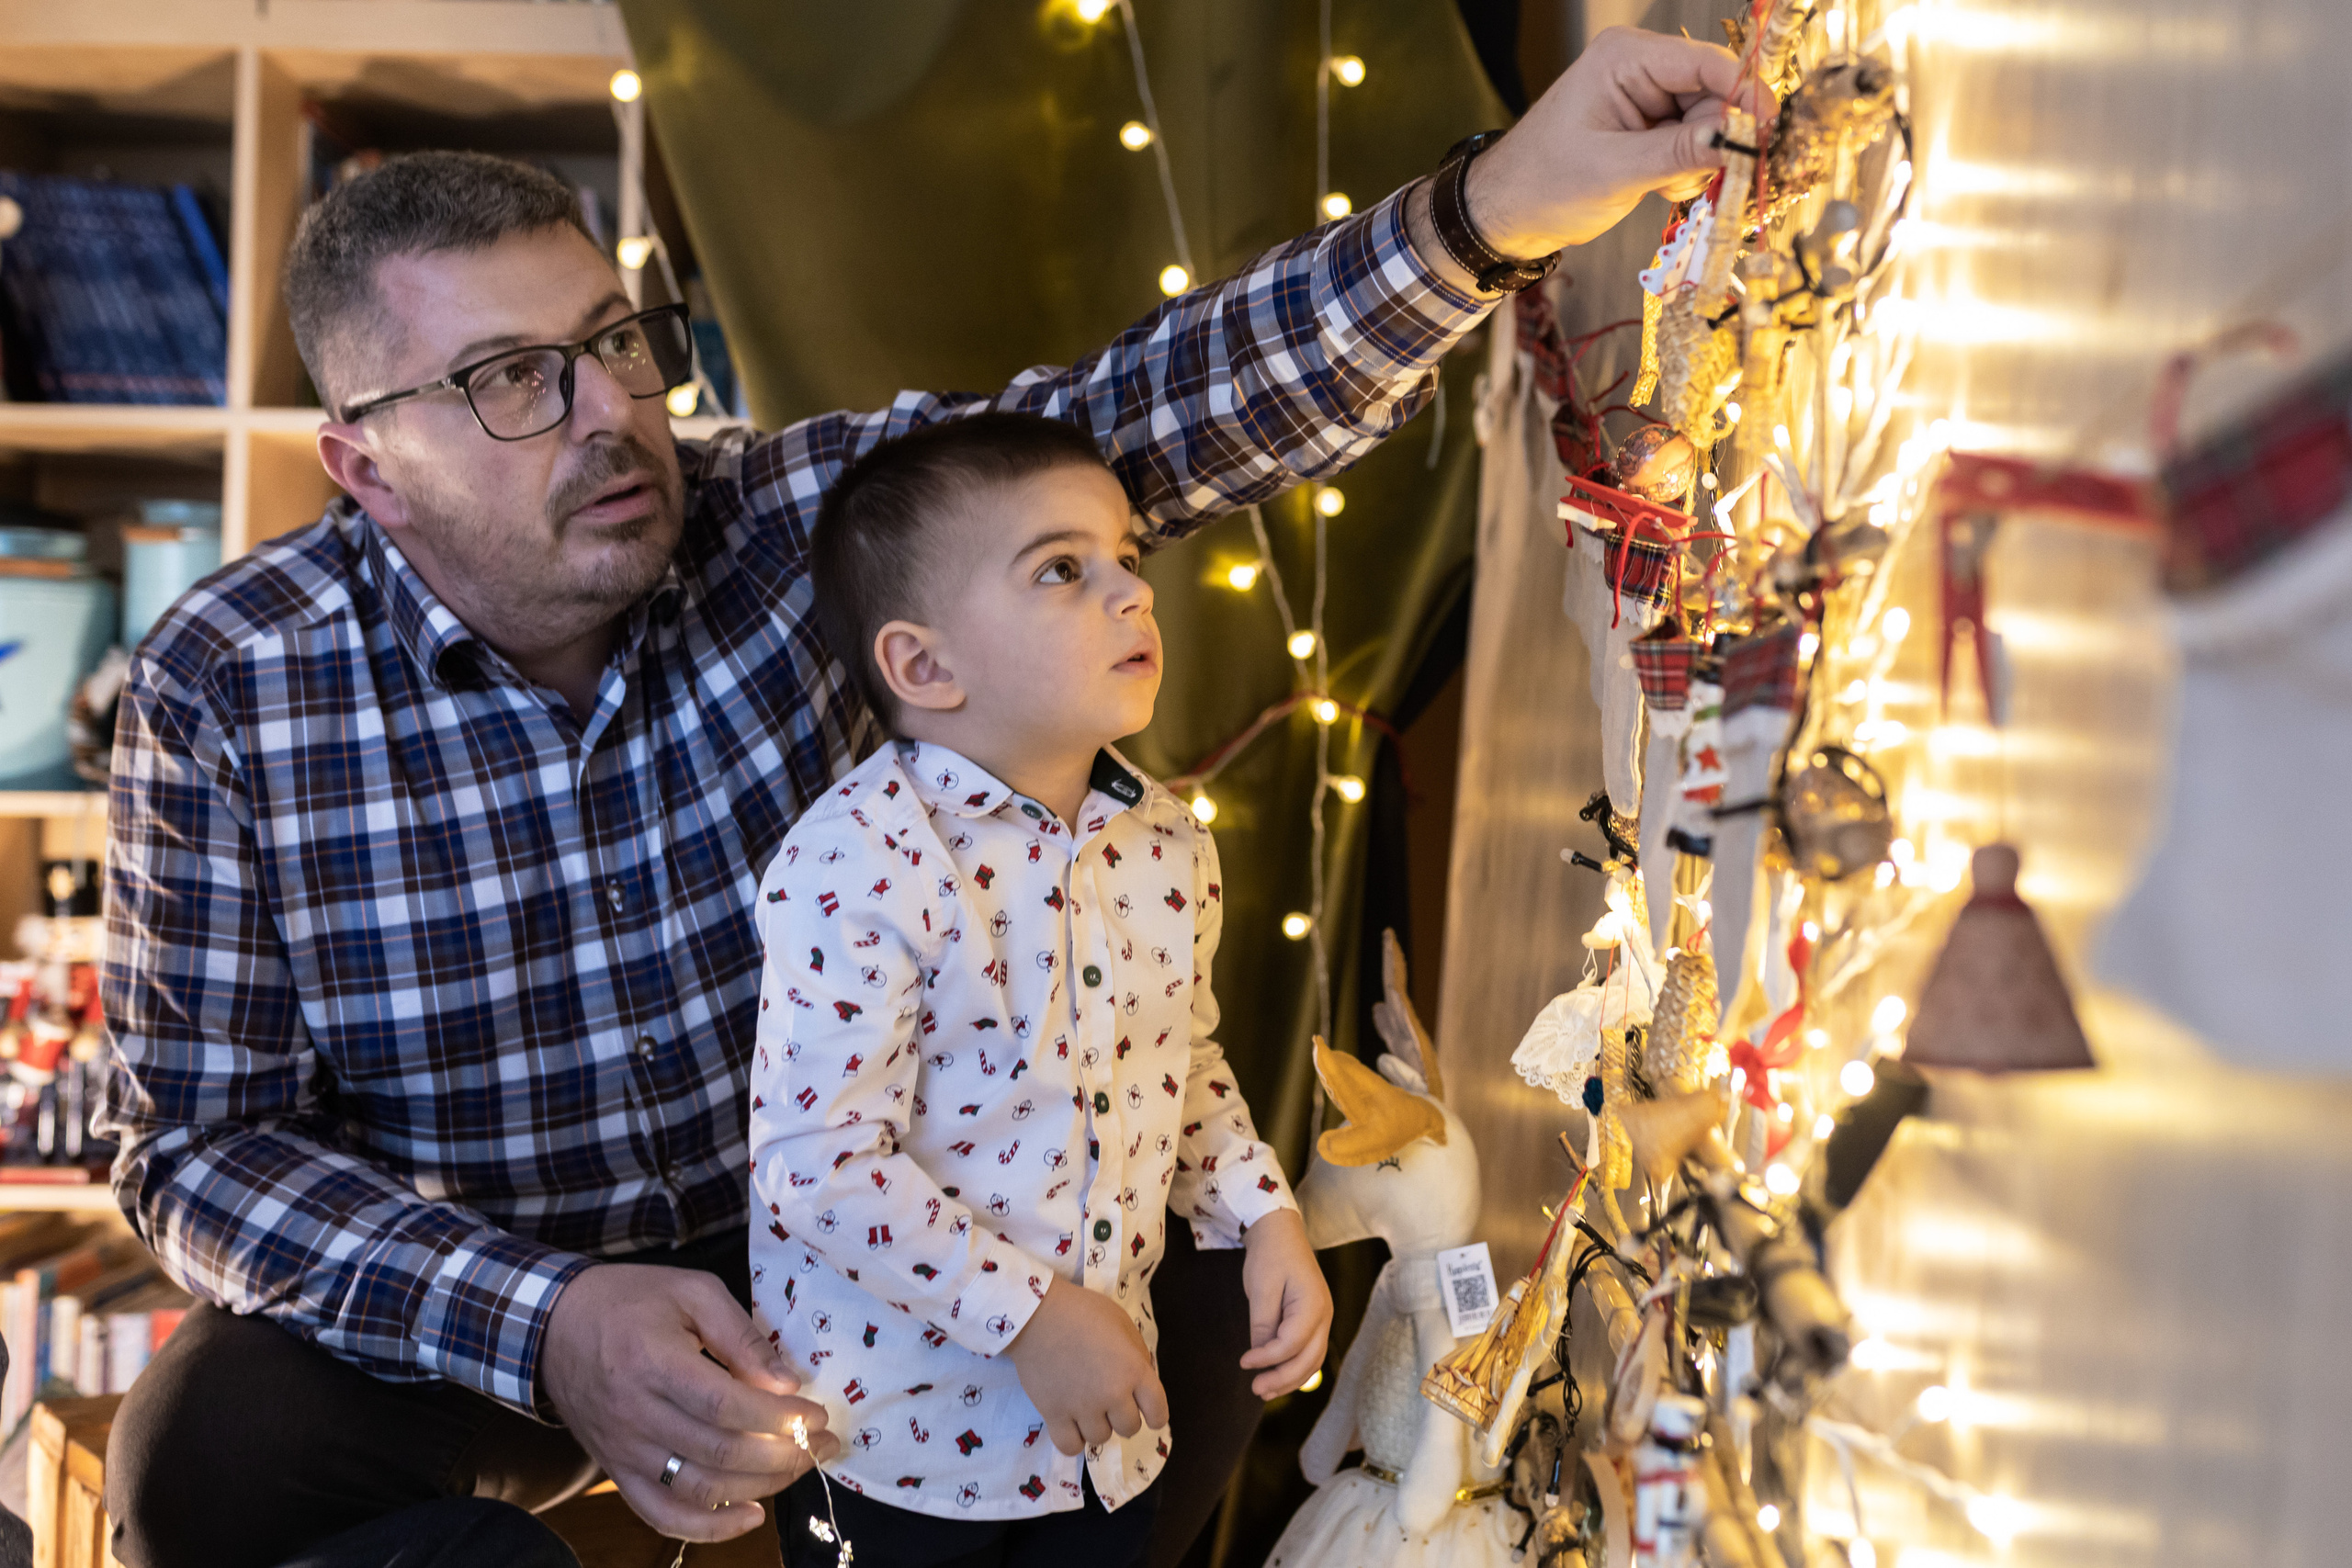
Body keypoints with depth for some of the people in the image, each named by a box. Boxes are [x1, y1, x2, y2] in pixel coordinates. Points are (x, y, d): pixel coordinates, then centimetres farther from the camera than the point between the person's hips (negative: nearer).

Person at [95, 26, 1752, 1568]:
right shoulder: (226, 691, -15)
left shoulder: (800, 520, -11)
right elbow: (206, 1137, -15)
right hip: (453, 1299, -2)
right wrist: (541, 1320, -32)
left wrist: (1488, 216, -38)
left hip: (833, 1237, 3)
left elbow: (1150, 415, -20)